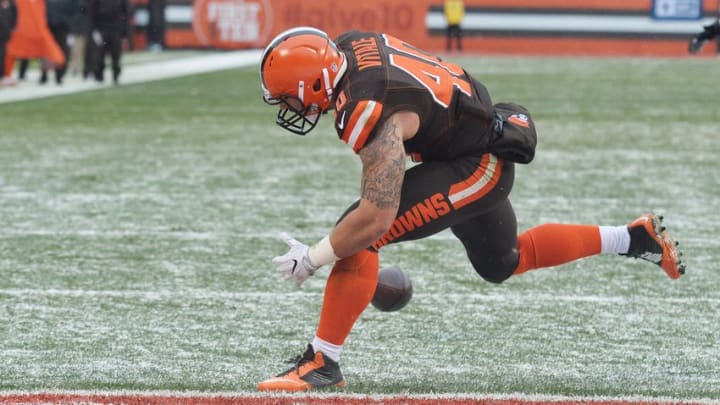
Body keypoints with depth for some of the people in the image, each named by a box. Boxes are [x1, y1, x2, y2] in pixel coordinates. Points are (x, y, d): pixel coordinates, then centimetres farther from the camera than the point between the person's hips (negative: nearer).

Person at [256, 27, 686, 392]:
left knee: (361, 235, -20)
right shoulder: (350, 46, -8)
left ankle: (323, 363, -13)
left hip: (478, 168, -10)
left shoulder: (372, 113, -34)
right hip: (480, 146, 10)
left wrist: (312, 258, -22)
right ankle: (635, 238, 35)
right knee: (502, 264, 29)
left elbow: (376, 218, -35)